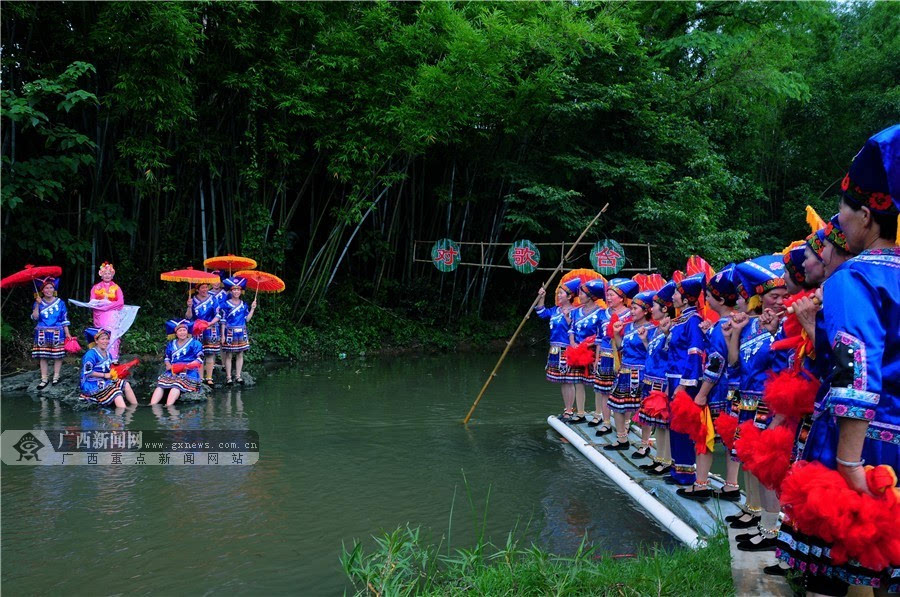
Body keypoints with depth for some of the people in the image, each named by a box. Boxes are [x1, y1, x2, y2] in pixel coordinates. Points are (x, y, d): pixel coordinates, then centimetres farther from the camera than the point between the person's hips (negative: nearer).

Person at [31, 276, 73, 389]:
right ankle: (44, 379, 7)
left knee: (58, 355, 1)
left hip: (57, 333, -1)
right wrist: (37, 304, -15)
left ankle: (56, 376, 13)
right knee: (43, 356, 1)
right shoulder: (39, 302, 5)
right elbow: (35, 317, -6)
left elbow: (64, 320, 4)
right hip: (42, 334, 1)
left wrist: (67, 333, 0)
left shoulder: (60, 303, 2)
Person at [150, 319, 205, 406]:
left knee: (177, 383, -35)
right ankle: (152, 406, -39)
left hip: (189, 372, -5)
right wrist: (169, 365, 3)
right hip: (173, 372, 5)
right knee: (160, 384, -25)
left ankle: (168, 407, -52)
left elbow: (200, 360, 2)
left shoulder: (194, 343, 10)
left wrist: (187, 366, -13)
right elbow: (167, 358, 27)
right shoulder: (171, 344, 26)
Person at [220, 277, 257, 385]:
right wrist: (223, 335, -7)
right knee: (228, 355, -2)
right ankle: (228, 377, 4)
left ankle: (238, 376, 13)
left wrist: (252, 309, 2)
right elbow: (223, 320, -3)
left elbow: (247, 319, 7)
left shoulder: (244, 305, 9)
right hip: (230, 332, -4)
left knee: (240, 354, 6)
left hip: (242, 332, 4)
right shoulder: (226, 304, -2)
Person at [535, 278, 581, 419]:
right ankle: (566, 409, 23)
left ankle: (569, 411, 4)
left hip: (566, 351, -8)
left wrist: (567, 317, -28)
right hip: (555, 350, 8)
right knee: (562, 381, 14)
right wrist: (541, 297, 13)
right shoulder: (556, 310, 11)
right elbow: (541, 313, 23)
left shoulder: (573, 312, -11)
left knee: (568, 381, -3)